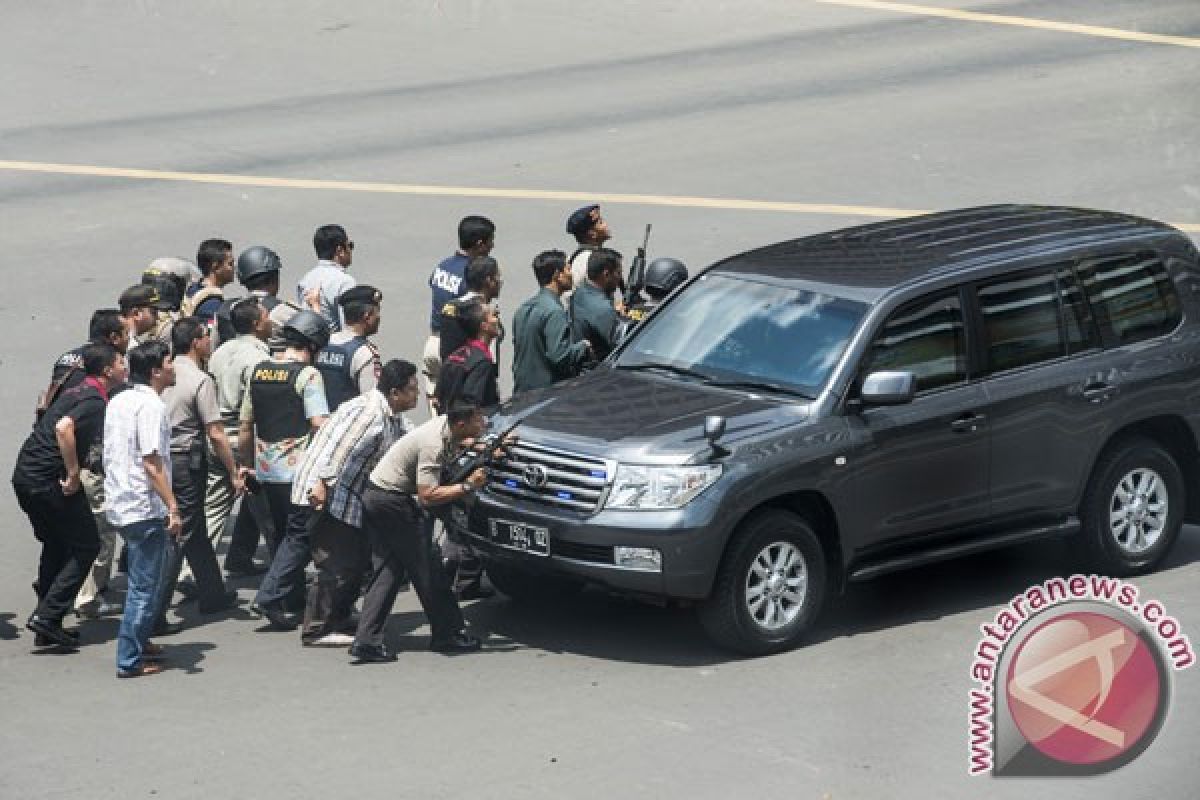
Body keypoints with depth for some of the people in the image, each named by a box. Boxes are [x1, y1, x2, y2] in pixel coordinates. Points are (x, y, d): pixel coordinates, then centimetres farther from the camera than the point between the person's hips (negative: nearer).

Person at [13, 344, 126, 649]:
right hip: (49, 481, -9)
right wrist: (74, 473, -24)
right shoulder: (95, 401, -15)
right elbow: (64, 428, -32)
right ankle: (47, 616, -6)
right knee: (85, 546, 1)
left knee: (56, 545, 20)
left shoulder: (77, 391, 16)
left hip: (25, 475, 9)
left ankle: (46, 627, 20)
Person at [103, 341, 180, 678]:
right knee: (146, 585, -1)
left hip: (121, 505, 9)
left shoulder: (118, 401, 11)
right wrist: (173, 507, -23)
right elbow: (151, 462, -22)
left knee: (144, 579, 23)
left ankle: (138, 642, 33)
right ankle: (130, 660, 0)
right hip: (146, 508, -9)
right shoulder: (151, 406, -16)